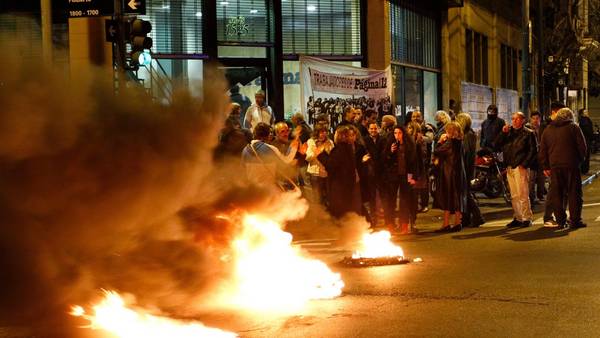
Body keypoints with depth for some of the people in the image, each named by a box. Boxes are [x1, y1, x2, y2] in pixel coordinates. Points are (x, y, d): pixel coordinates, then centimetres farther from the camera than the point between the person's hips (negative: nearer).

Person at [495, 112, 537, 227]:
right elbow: (497, 145, 11)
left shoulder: (528, 133, 0)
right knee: (514, 196, 9)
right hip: (510, 168, 6)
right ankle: (518, 218, 15)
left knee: (522, 195, -9)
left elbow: (533, 150, -5)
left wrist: (524, 164, -13)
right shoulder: (508, 132, 18)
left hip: (521, 167, -6)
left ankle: (527, 218, -4)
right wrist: (503, 133, -2)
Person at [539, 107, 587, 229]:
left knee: (556, 194, 7)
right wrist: (580, 159, 11)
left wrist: (545, 167, 15)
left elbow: (543, 150, 12)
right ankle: (575, 220, -2)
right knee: (574, 193, 1)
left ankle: (561, 221, 5)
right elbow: (582, 146, -3)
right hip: (571, 164, -3)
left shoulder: (548, 129, 13)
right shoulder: (573, 127, 1)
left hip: (554, 166, 3)